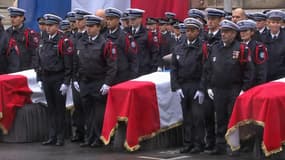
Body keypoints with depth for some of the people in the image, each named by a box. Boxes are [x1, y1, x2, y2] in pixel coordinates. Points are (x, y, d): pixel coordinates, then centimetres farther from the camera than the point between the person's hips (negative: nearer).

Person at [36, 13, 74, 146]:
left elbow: (68, 64, -12)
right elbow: (39, 62, 16)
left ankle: (60, 138, 7)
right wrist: (40, 79, 11)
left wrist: (66, 82, -15)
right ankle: (52, 137, 16)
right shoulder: (43, 42, 11)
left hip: (59, 79, -6)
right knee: (51, 108, 10)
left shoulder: (64, 42, -9)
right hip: (46, 80, 6)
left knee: (60, 109, 1)